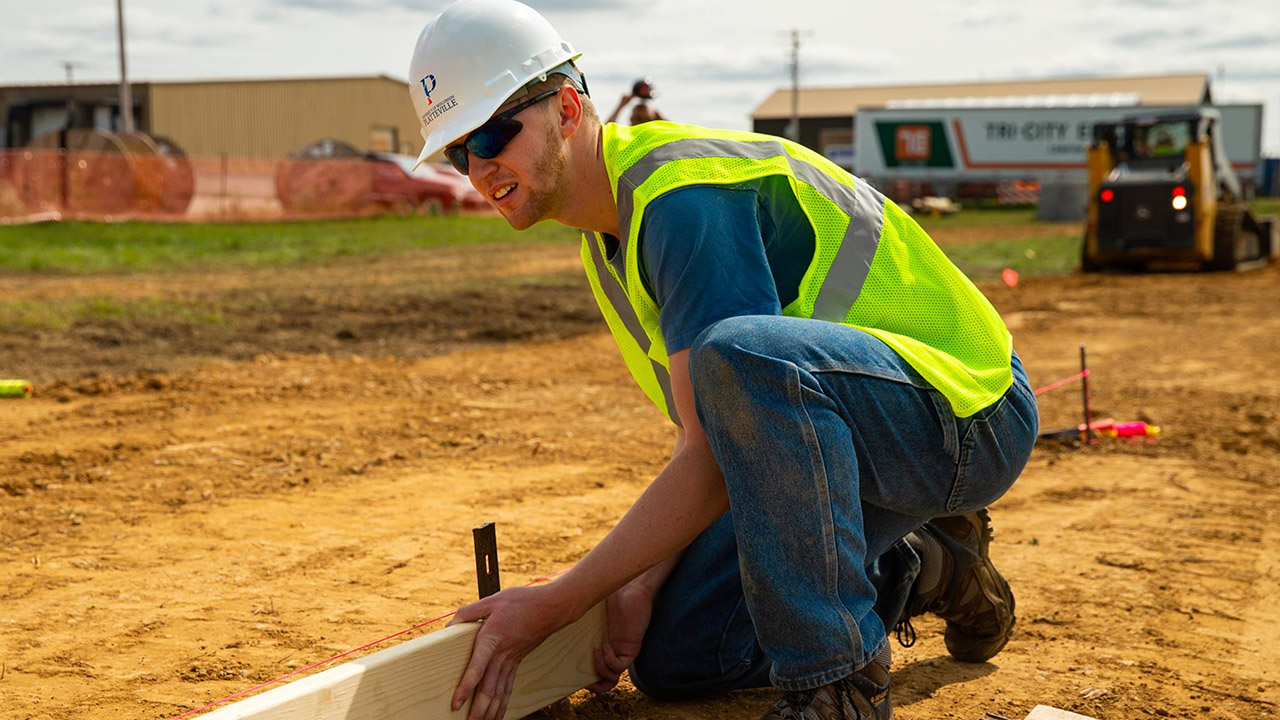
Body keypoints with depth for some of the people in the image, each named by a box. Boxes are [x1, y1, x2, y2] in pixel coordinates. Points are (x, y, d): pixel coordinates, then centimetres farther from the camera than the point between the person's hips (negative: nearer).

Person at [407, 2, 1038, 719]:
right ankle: (919, 568, 21)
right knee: (670, 659, 6)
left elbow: (720, 457, -27)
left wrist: (554, 605, -25)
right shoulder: (609, 236, 7)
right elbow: (707, 437, 6)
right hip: (830, 439, 9)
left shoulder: (681, 192, -23)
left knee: (741, 351, -39)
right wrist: (646, 582, -7)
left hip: (970, 417, -9)